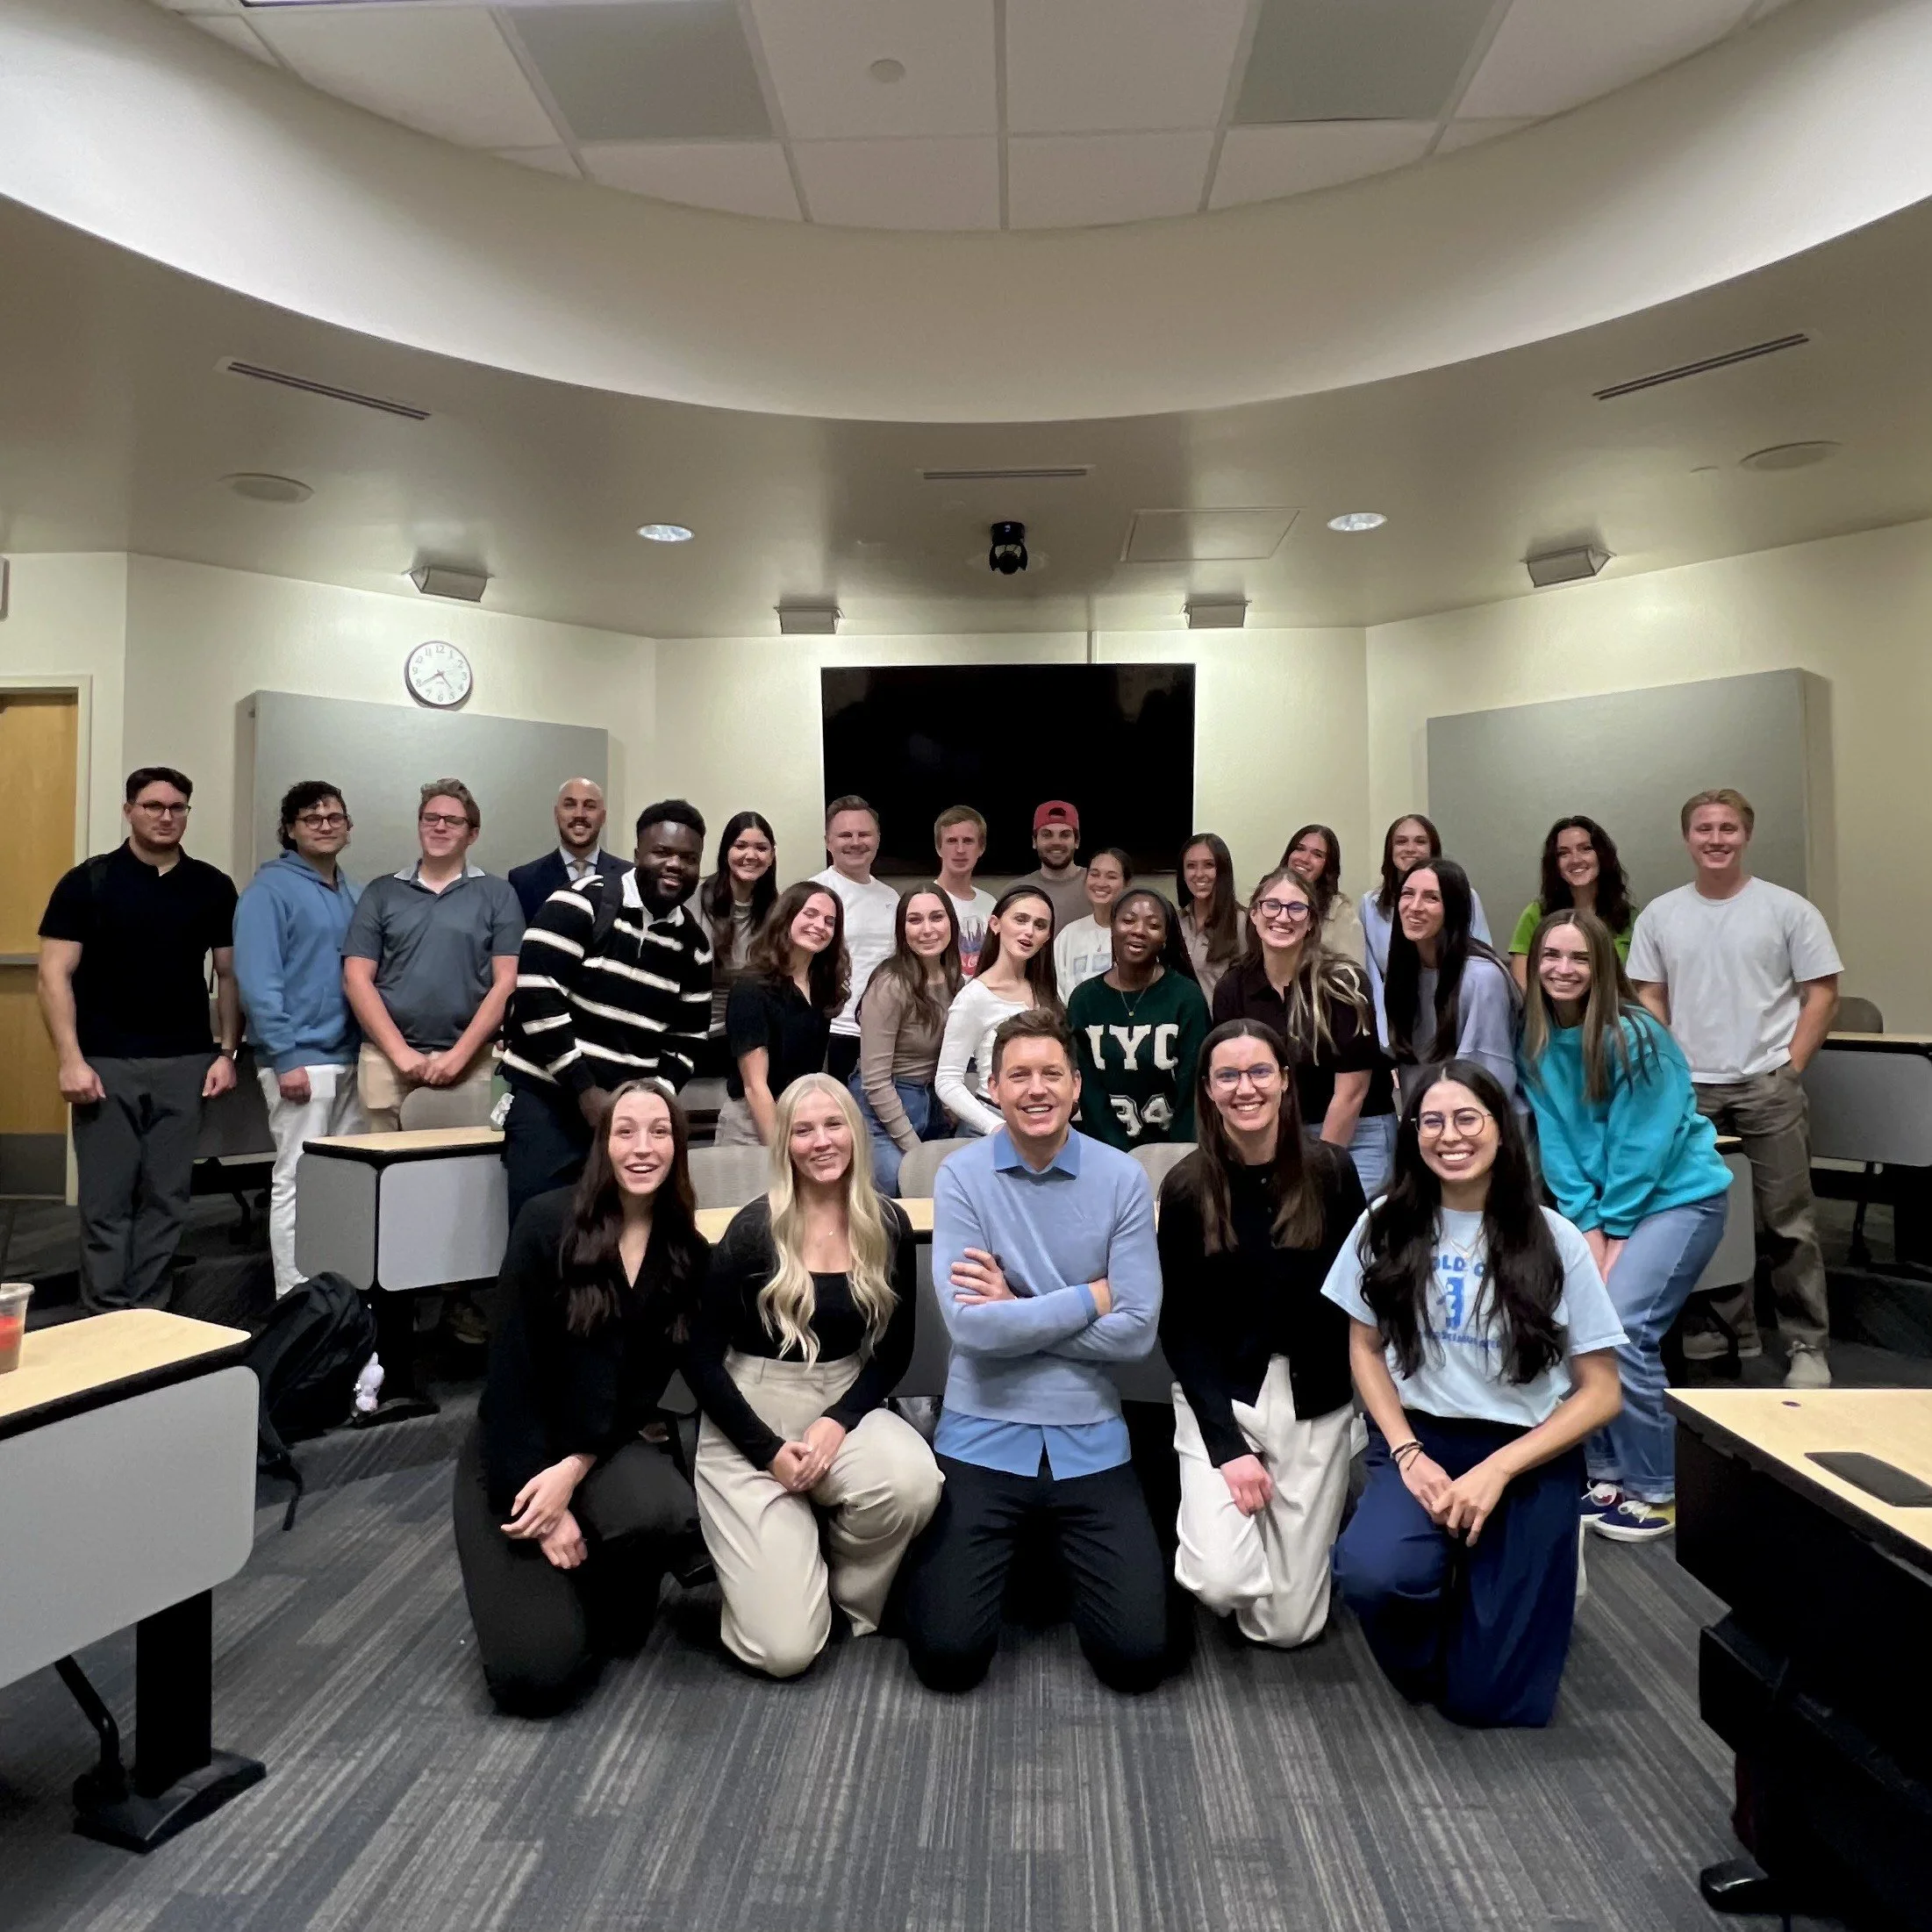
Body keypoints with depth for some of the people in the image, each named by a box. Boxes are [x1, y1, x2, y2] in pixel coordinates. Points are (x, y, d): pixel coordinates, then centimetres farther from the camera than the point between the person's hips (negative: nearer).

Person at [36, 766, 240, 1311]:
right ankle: (106, 1318, 11)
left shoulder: (213, 887, 7)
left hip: (184, 1064, 2)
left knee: (167, 1197, 7)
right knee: (106, 1199, 1)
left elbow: (230, 974, 11)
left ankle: (149, 1315, 17)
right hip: (106, 1064, -2)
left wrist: (227, 1052, 3)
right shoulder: (88, 882, 0)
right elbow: (54, 975, -3)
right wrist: (70, 1060, -11)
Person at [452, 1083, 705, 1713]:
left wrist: (574, 1472, -19)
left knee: (667, 1512, -33)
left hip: (604, 1443, 3)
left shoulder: (687, 1252, -3)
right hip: (514, 1448, -3)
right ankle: (545, 1595, 19)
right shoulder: (548, 1224, -15)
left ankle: (604, 1598, 4)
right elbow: (510, 1369, -14)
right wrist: (542, 1497, -17)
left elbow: (648, 1379, -5)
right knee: (536, 1673, -18)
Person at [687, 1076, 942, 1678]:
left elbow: (895, 1350, 3)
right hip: (751, 1417, -3)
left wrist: (839, 1421, -14)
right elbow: (700, 1359, -8)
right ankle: (750, 1544, 21)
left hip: (844, 1403, 3)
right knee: (786, 1650, -13)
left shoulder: (888, 1226, -2)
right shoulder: (755, 1228, -12)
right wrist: (770, 1451, -15)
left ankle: (852, 1597, 2)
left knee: (914, 1482, -32)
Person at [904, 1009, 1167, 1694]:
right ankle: (1014, 1551, 27)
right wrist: (1091, 1296, -12)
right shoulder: (960, 1177, -9)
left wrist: (1016, 1309, -12)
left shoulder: (1122, 1178, -6)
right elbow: (971, 1327, -18)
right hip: (984, 1437, -1)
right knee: (947, 1655, -5)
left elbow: (1136, 1331, -11)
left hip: (1089, 1440, 1)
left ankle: (1060, 1553, 28)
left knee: (1136, 1657, -3)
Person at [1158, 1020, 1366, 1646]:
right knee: (1222, 1583, -18)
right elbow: (1179, 1327, -6)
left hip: (1314, 1404, 1)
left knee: (1289, 1626, 3)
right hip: (1218, 1396, 0)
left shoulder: (1331, 1171, -5)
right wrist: (1226, 1442, -14)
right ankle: (1207, 1509, 16)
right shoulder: (1187, 1187, -7)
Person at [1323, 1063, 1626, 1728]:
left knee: (1489, 1699, -6)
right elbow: (1365, 1350, 6)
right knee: (1369, 1573, -30)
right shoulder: (1388, 1224, -1)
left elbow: (1601, 1392, -3)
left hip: (1528, 1455, -1)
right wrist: (1407, 1453, -9)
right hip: (1421, 1438, 1)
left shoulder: (1554, 1242, -6)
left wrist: (1497, 1471, -13)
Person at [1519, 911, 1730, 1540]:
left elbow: (1642, 1145, -17)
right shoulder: (1534, 1041, -2)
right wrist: (1586, 1225, -10)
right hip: (1599, 1205, 6)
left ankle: (1656, 1491, 1)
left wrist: (1613, 1232, -13)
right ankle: (1606, 1475, 13)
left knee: (1621, 1330, -17)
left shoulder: (1634, 1035, -19)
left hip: (1678, 1196, -6)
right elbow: (1554, 1140, -2)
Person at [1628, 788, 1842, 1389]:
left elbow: (1822, 994, 0)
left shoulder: (1788, 909, -1)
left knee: (1786, 1221, 0)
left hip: (1767, 1086, -3)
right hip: (1691, 1088, 3)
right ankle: (1727, 1330, 25)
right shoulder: (1660, 915, 7)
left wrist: (1789, 1069, -6)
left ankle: (1807, 1345, 12)